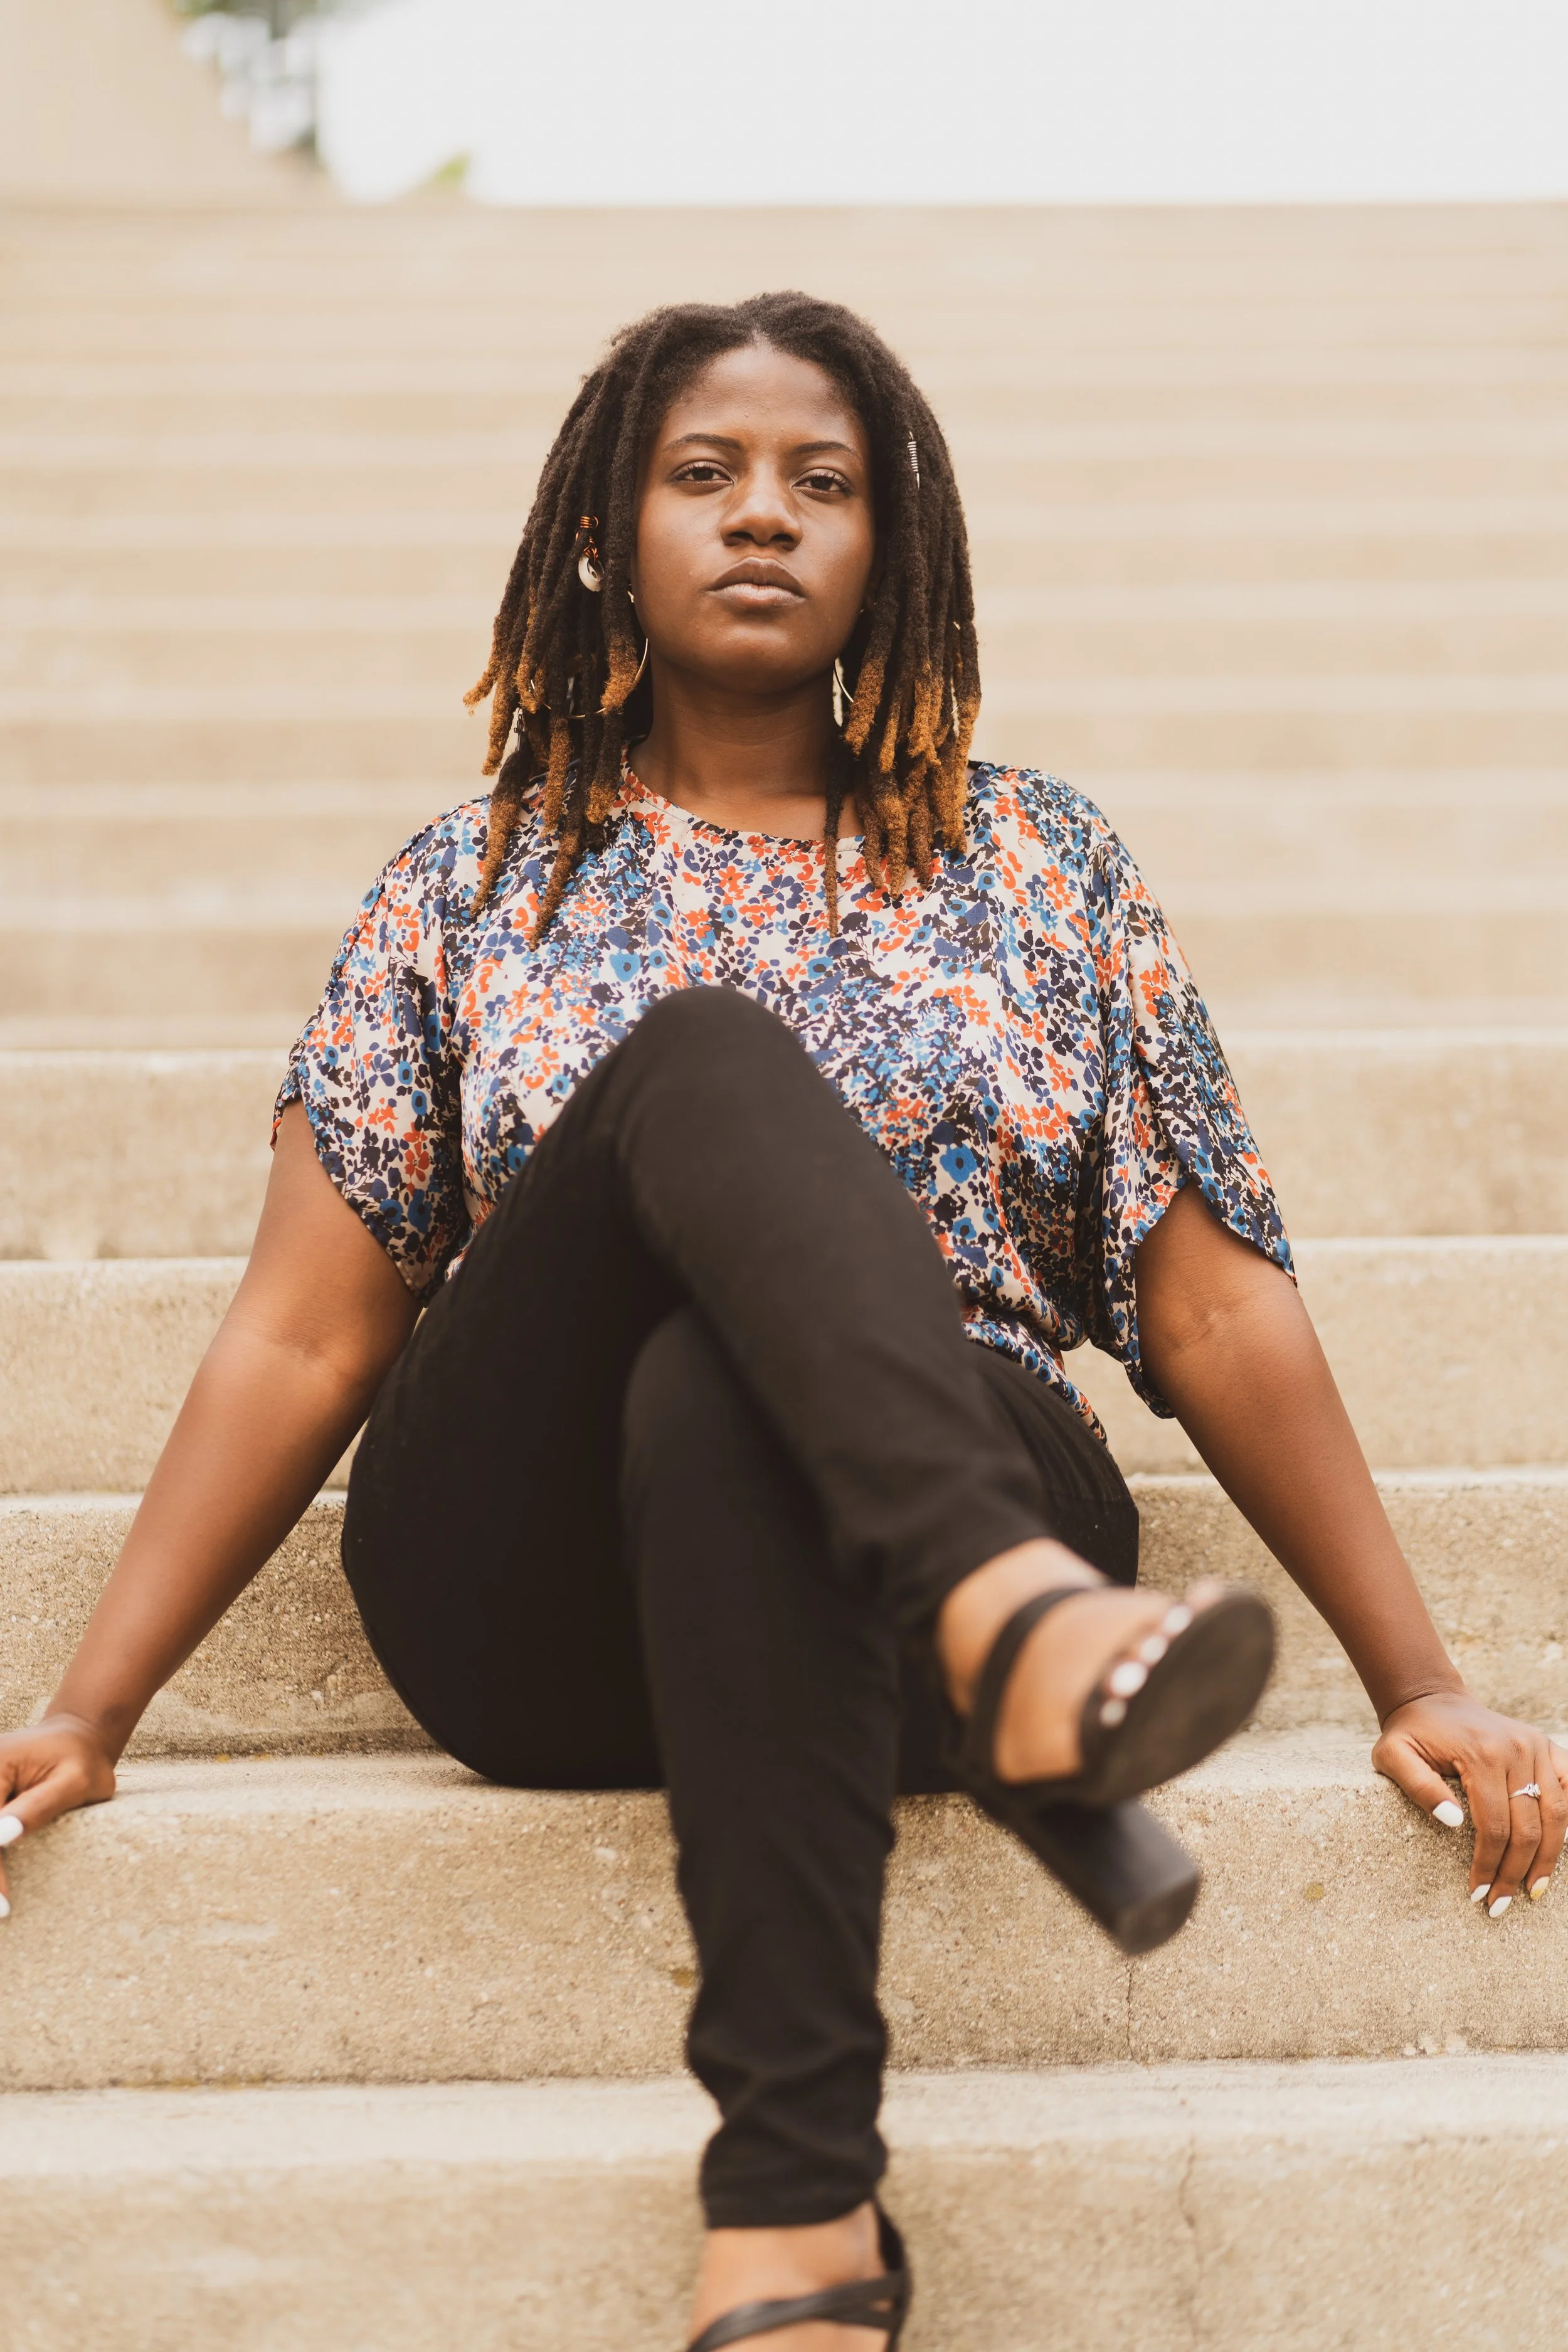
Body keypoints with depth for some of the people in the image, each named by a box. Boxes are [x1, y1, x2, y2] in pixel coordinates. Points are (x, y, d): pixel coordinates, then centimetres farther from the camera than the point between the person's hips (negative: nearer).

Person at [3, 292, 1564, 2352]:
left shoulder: (1038, 866, 16)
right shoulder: (476, 890, 16)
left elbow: (1216, 1312, 12)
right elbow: (305, 1340, 11)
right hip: (529, 1629, 0)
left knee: (712, 1388, -37)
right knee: (708, 1055, -28)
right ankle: (1019, 1632, -51)